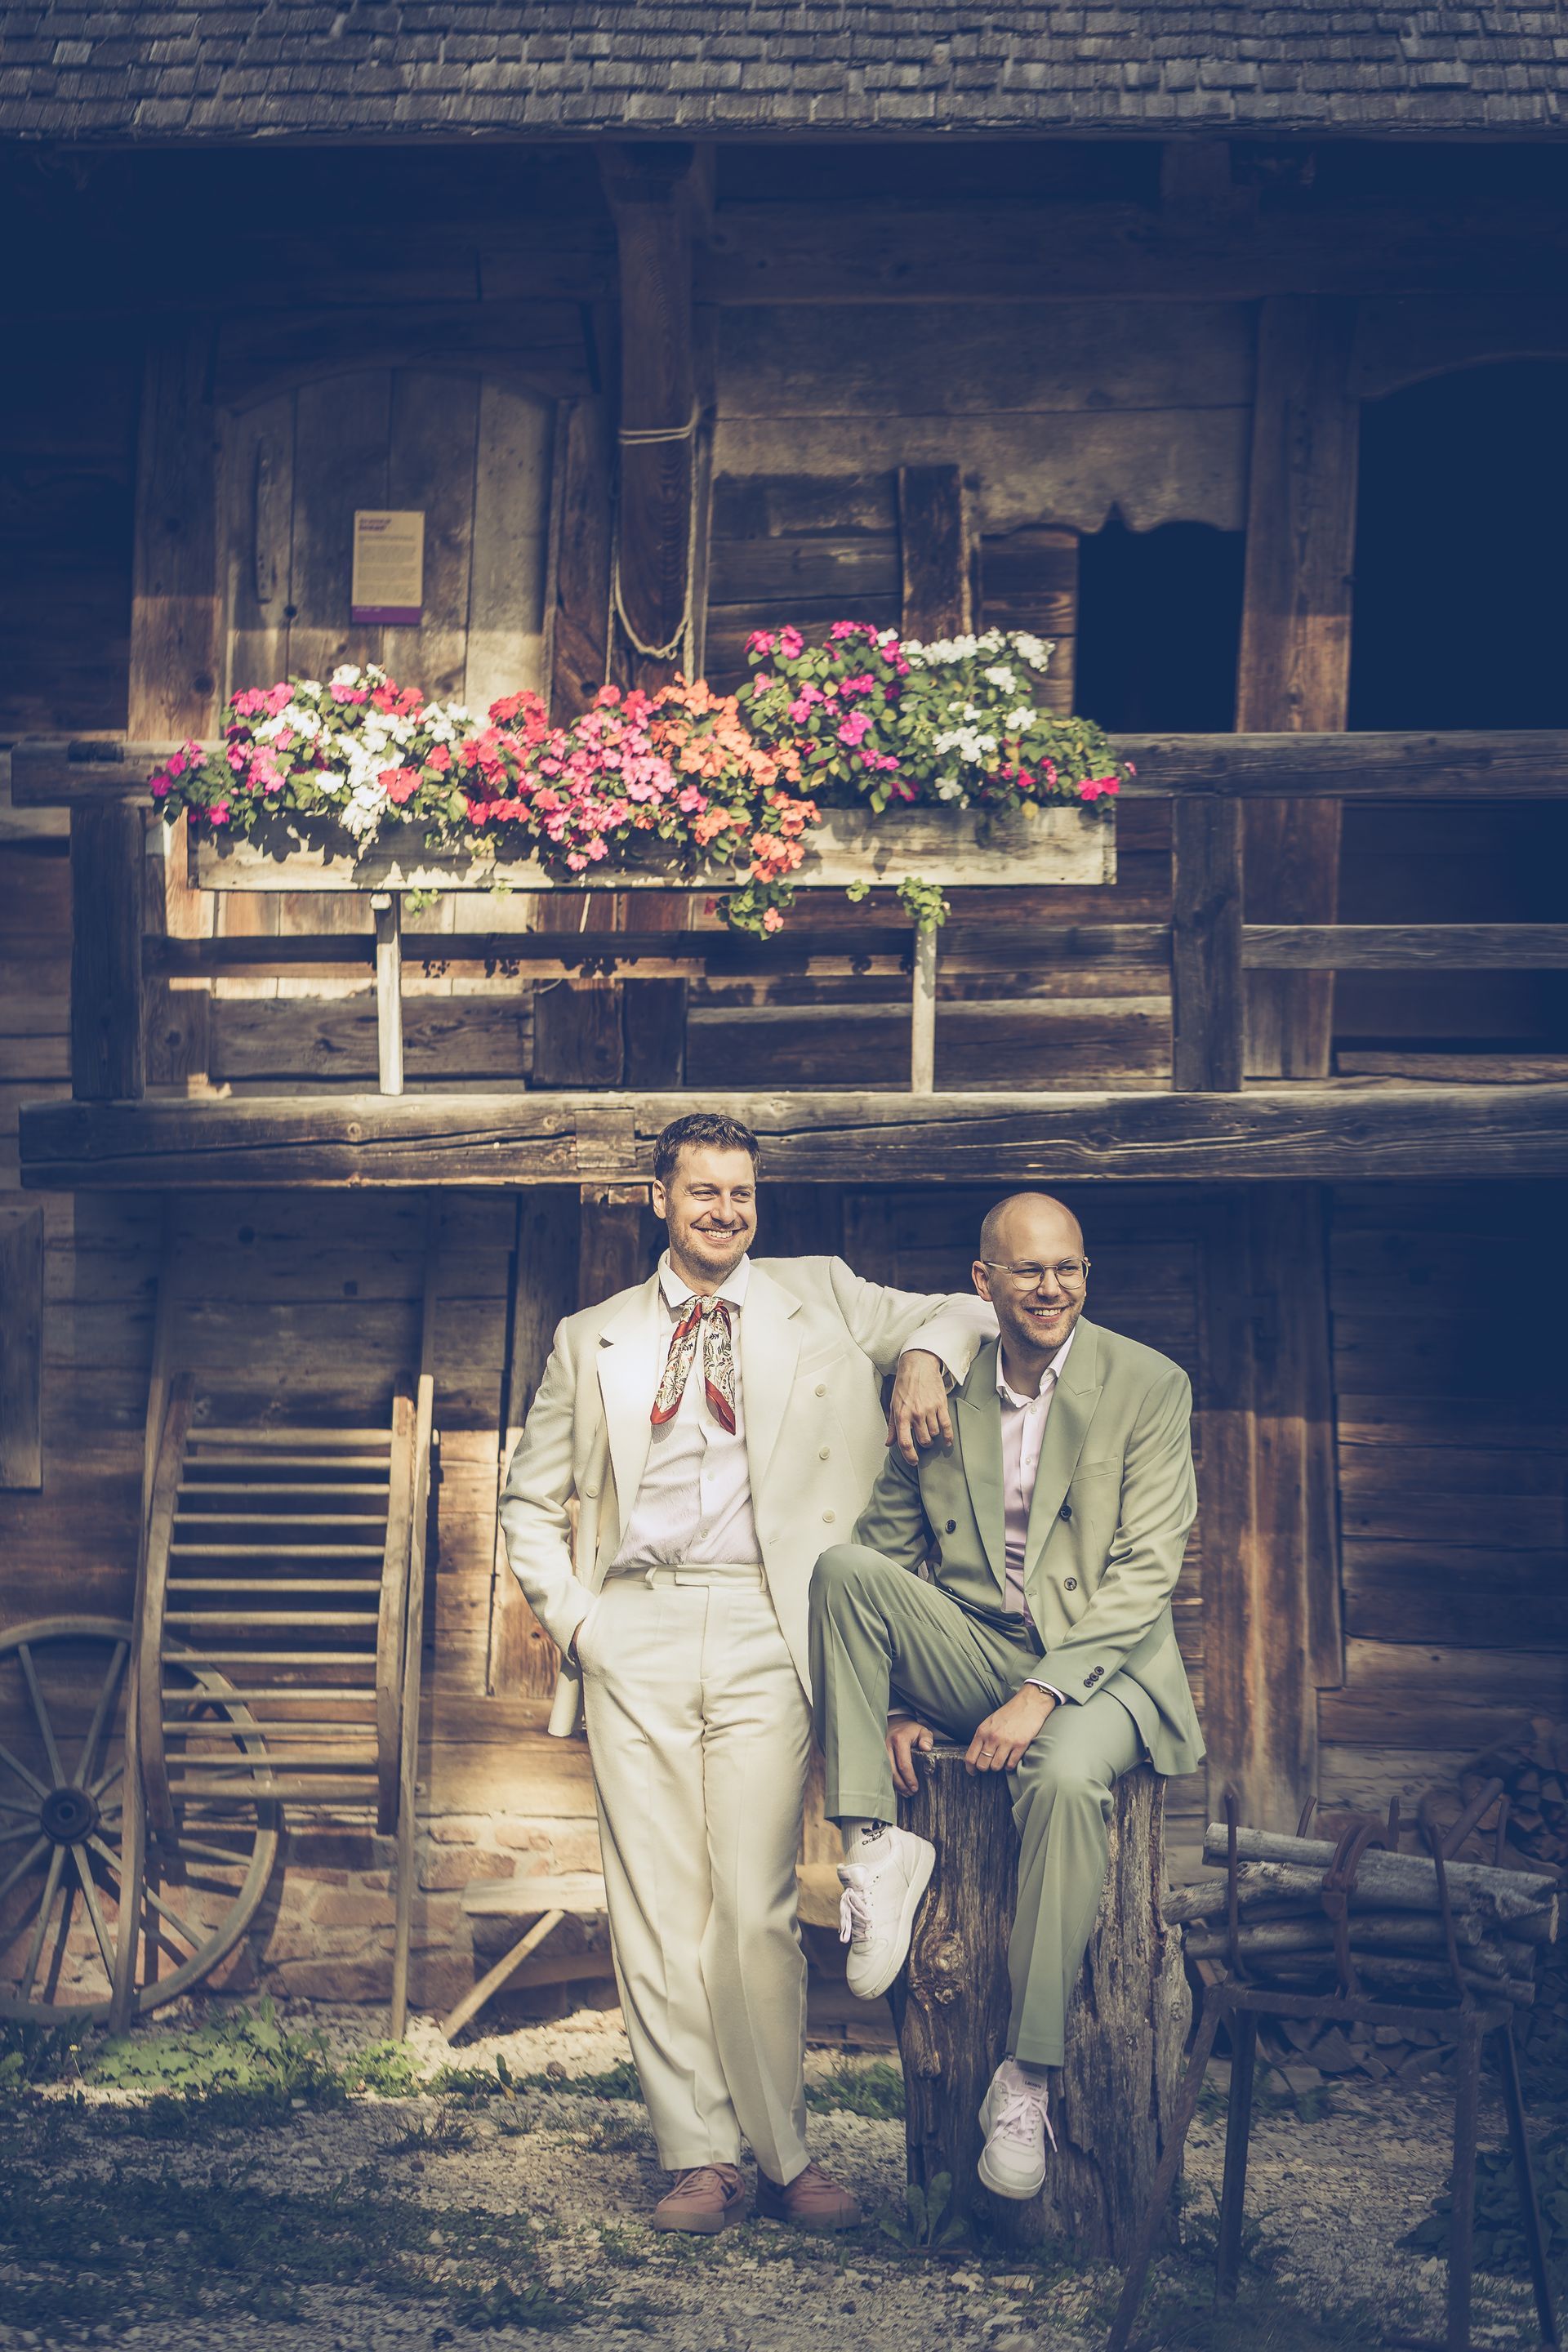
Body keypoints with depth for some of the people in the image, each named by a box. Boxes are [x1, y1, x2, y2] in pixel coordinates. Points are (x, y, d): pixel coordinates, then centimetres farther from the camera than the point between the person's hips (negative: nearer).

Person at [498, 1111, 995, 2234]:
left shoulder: (820, 1300, 13)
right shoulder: (593, 1339, 16)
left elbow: (966, 1313, 17)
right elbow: (532, 1499, 21)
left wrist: (926, 1356, -5)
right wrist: (569, 1613, 6)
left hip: (763, 1632, -2)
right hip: (635, 1635, 2)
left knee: (756, 1908, -6)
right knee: (657, 1908, 0)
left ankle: (784, 2157, 7)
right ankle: (699, 2158, 8)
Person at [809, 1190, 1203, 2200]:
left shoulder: (1149, 1385, -4)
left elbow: (1145, 1575, -11)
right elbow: (891, 1550, 12)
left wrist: (1044, 1690, -21)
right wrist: (892, 1696, -1)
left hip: (1099, 1662, -3)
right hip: (970, 1652, 3)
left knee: (1065, 1776, -37)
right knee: (842, 1567, -22)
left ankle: (1027, 2078, -26)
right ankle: (878, 1844, -20)